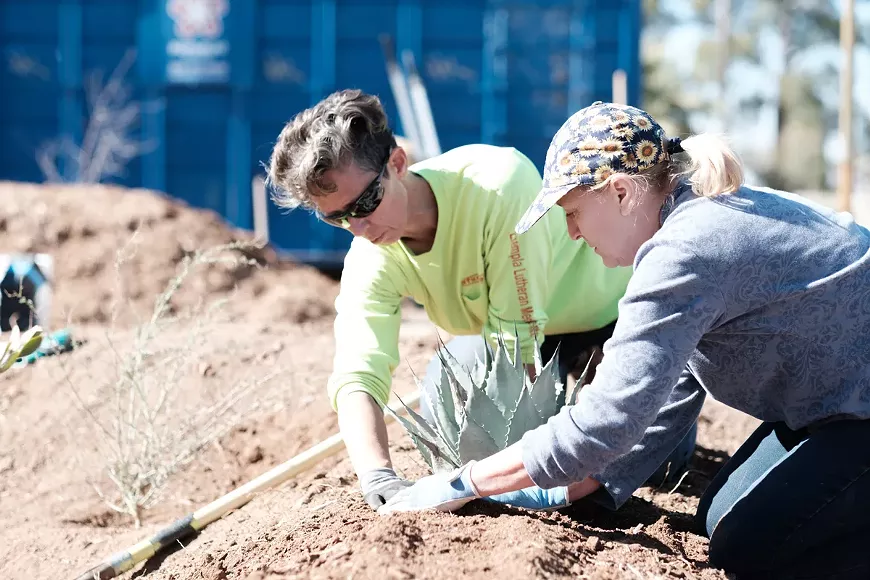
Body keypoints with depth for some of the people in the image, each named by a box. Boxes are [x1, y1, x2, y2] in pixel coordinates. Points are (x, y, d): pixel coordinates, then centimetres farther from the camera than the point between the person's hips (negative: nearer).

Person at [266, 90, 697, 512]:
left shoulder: (497, 184, -41)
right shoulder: (370, 262, -24)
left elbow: (516, 340, -39)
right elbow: (356, 375, -36)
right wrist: (376, 474, -55)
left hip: (607, 302, -5)